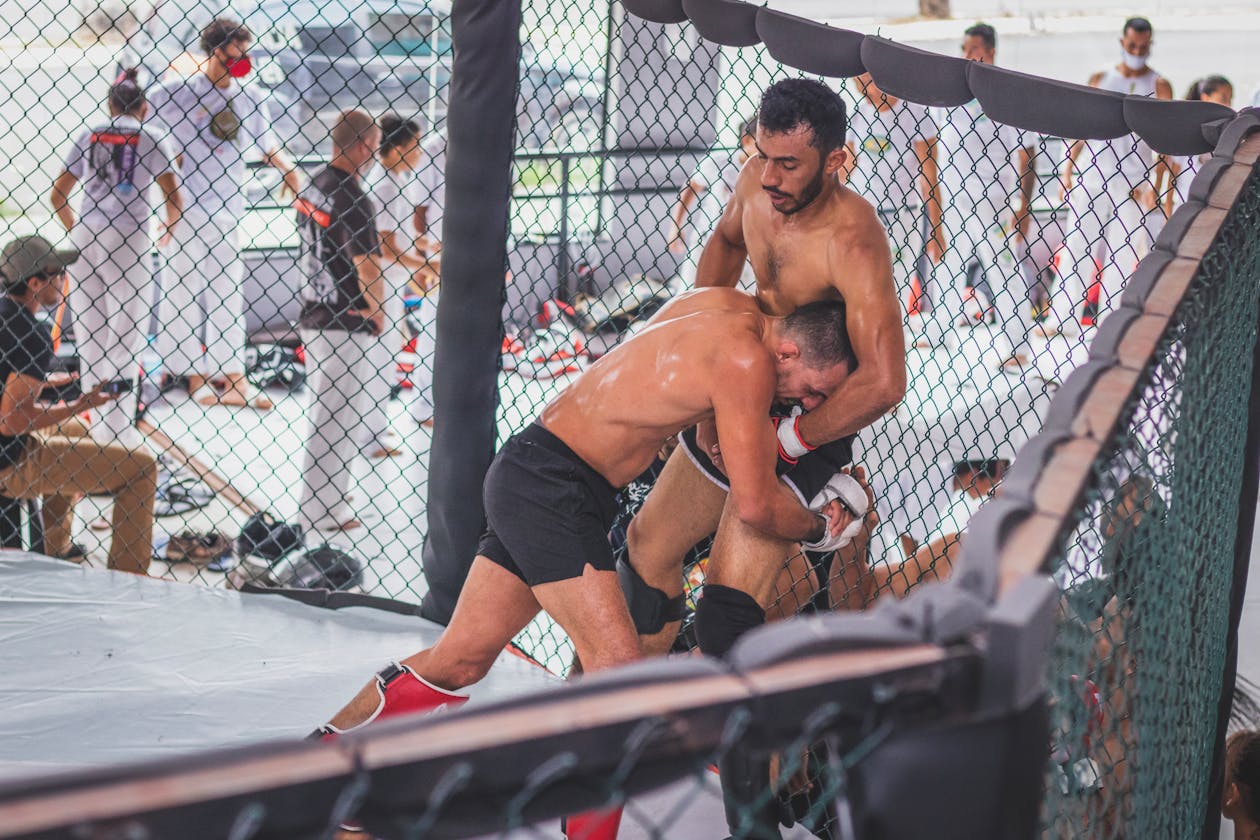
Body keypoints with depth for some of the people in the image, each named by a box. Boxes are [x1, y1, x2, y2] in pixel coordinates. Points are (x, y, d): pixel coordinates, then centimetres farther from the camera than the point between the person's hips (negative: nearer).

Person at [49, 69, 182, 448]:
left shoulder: (89, 136, 11)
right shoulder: (150, 139, 2)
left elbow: (57, 195, 12)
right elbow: (174, 196, -3)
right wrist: (168, 231, 16)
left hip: (85, 236, 4)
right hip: (128, 239, -4)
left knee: (90, 331, 11)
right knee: (125, 333, 1)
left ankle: (98, 422, 16)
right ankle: (119, 425, -1)